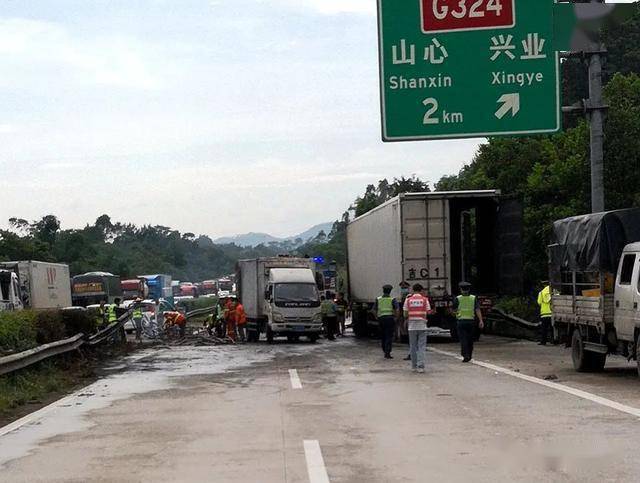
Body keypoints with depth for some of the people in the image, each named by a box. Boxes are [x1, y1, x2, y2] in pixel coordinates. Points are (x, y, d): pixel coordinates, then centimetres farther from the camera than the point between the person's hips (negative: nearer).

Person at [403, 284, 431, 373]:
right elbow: (428, 312, -1)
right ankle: (420, 366, -8)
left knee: (413, 346, 10)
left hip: (411, 326, 1)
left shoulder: (408, 300, 2)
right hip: (422, 325, -1)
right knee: (421, 347, 0)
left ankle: (414, 366, 14)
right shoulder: (425, 299, 0)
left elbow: (405, 314, 1)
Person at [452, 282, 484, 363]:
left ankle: (465, 355, -15)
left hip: (461, 321, -2)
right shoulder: (474, 298, 0)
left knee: (463, 340, -3)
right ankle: (469, 356, 24)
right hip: (471, 321, 2)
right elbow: (478, 310, -7)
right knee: (470, 340, 14)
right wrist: (481, 321, -10)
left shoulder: (457, 299, -4)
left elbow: (454, 310, 5)